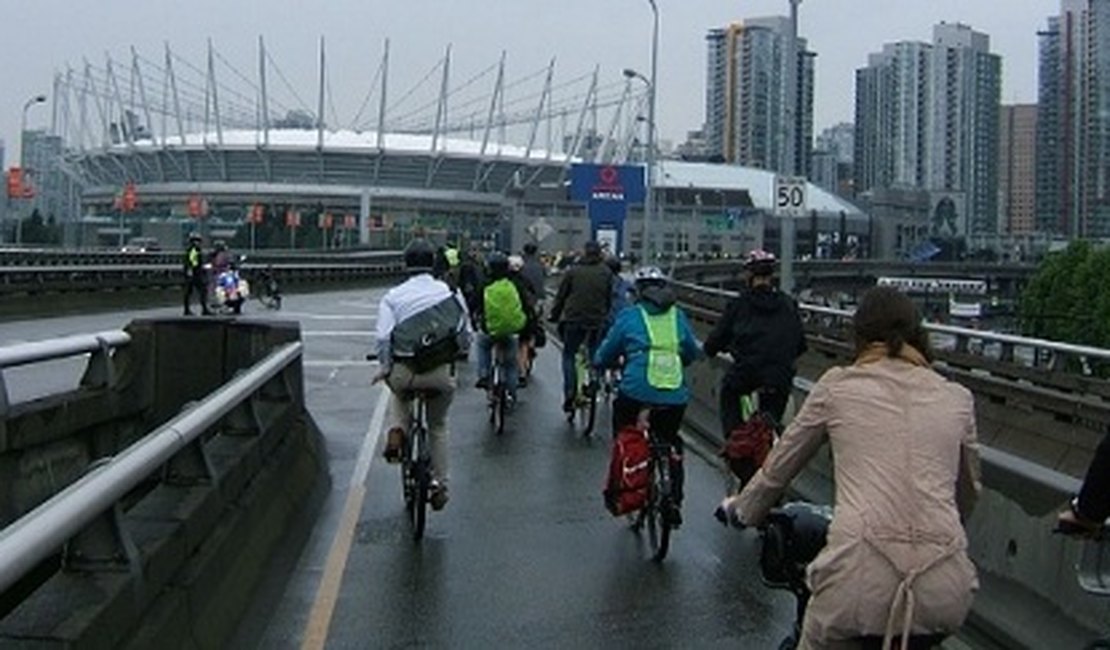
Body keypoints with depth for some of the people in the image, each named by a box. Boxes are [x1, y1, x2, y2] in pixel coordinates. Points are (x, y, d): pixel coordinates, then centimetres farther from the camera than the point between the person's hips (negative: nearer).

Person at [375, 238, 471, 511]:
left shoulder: (393, 296, -1)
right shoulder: (449, 293, 4)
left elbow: (383, 338, -10)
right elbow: (465, 336, 6)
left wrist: (385, 368, 4)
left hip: (404, 370, 0)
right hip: (441, 372, 1)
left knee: (398, 397, 36)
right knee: (438, 426, 21)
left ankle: (396, 432, 9)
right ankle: (440, 484, 19)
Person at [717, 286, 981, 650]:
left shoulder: (837, 386, 11)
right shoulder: (956, 398, 16)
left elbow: (776, 471, 23)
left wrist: (739, 510, 42)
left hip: (860, 580, -3)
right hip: (947, 590, 3)